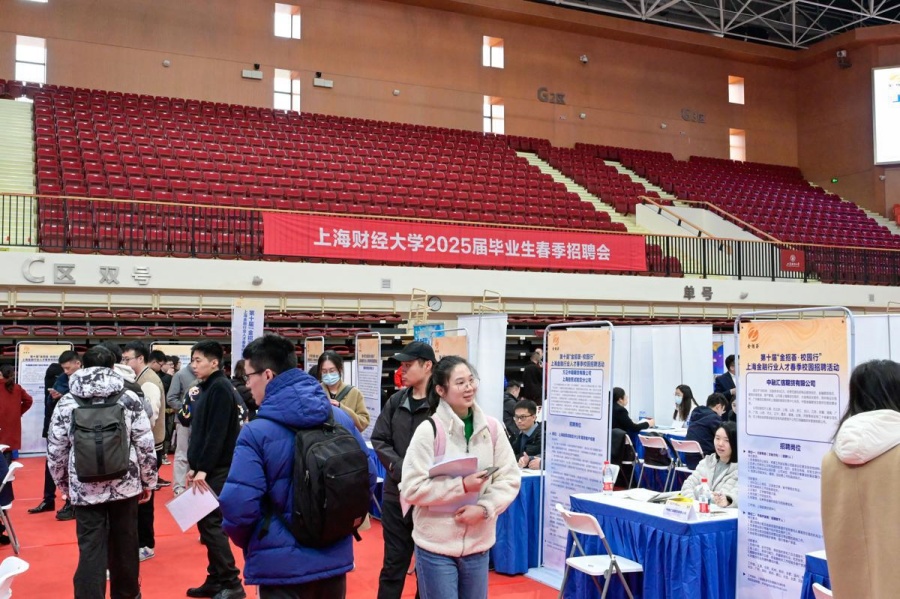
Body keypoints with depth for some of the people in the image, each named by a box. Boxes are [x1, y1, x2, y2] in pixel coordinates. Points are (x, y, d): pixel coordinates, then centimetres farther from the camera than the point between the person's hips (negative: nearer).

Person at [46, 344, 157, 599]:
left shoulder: (67, 402, -2)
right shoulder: (129, 398, -3)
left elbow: (55, 451, 2)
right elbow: (146, 446, -3)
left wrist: (64, 485, 16)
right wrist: (148, 481, 10)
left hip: (85, 489, -1)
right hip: (125, 486, 1)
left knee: (91, 552, 3)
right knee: (124, 546, 16)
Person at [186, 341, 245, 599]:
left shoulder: (220, 387, -14)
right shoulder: (207, 387, 14)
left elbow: (217, 432, -21)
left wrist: (203, 468, -21)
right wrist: (194, 466, 15)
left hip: (217, 469, -9)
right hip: (206, 468, 9)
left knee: (212, 523, -7)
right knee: (206, 523, 12)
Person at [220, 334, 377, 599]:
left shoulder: (257, 432, -17)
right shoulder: (341, 418, -1)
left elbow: (238, 505, -20)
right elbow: (368, 477, 6)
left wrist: (247, 542, 0)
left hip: (283, 564, -5)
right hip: (336, 556, 5)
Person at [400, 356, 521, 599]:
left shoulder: (492, 427, -1)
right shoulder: (428, 430, -12)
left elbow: (510, 479, 2)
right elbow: (412, 489, -14)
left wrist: (484, 508, -14)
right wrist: (463, 486, -20)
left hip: (478, 544, 4)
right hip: (436, 546, -4)